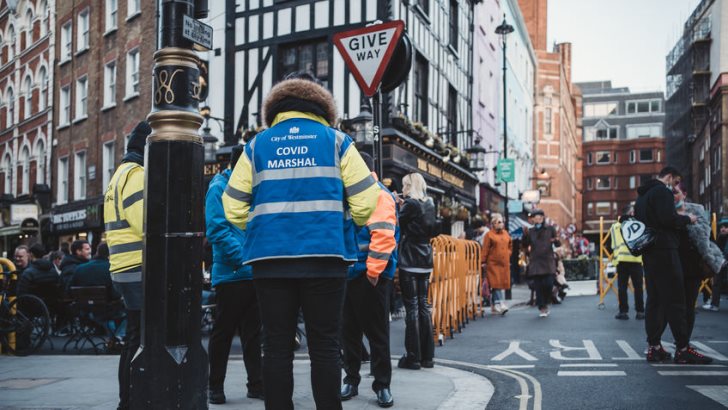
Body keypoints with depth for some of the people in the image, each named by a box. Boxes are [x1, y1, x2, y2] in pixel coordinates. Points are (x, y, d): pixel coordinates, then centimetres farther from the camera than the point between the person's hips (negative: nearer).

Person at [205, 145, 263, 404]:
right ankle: (215, 386, 14)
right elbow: (217, 229, -17)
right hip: (230, 273, -6)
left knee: (253, 332, 11)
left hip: (254, 274, 6)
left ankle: (256, 384, 17)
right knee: (223, 332, 3)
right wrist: (243, 259, -22)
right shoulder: (219, 188, -7)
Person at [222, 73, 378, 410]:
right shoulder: (336, 141, 5)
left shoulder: (257, 145, 10)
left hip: (270, 257, 2)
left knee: (276, 345, 7)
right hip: (325, 256, -1)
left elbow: (234, 208, 7)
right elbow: (365, 202, 0)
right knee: (325, 344, 5)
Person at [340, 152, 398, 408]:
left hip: (370, 276, -8)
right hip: (350, 273, 8)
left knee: (376, 332, 0)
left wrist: (373, 271, -21)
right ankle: (351, 380, 23)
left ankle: (382, 385, 8)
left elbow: (383, 236, -20)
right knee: (349, 331, 12)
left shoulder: (378, 195, -10)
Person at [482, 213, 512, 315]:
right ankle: (499, 304, -15)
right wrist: (484, 262, -10)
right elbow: (485, 250, -6)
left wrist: (508, 253, 10)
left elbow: (510, 246, 26)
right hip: (493, 263, -5)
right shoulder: (489, 234, -3)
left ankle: (494, 306, 17)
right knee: (496, 284, -12)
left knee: (502, 283, 6)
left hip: (505, 263, 5)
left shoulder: (506, 234, 13)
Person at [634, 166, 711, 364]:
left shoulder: (642, 195, 20)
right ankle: (683, 349, -7)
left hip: (648, 252, 10)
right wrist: (687, 219, -4)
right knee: (675, 300, -8)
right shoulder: (662, 191, -10)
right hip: (664, 250, -9)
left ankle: (654, 348, 8)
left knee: (654, 299, 8)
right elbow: (669, 219, -20)